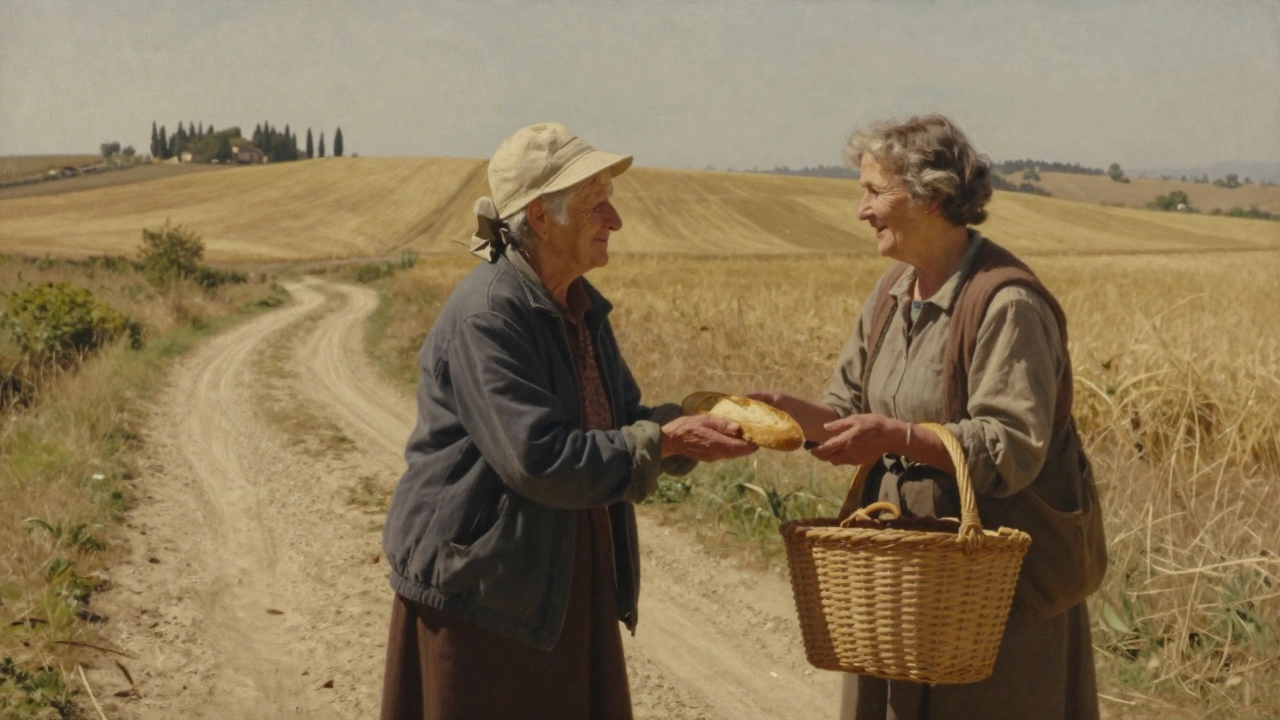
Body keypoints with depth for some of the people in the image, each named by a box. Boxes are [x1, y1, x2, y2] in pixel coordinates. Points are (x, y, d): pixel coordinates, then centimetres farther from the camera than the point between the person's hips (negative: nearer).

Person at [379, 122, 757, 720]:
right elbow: (539, 461, -26)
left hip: (568, 585, 9)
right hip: (482, 585, -8)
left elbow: (621, 417, 15)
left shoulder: (580, 306, 8)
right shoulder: (487, 312, -21)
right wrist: (664, 441, -21)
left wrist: (690, 425, -5)